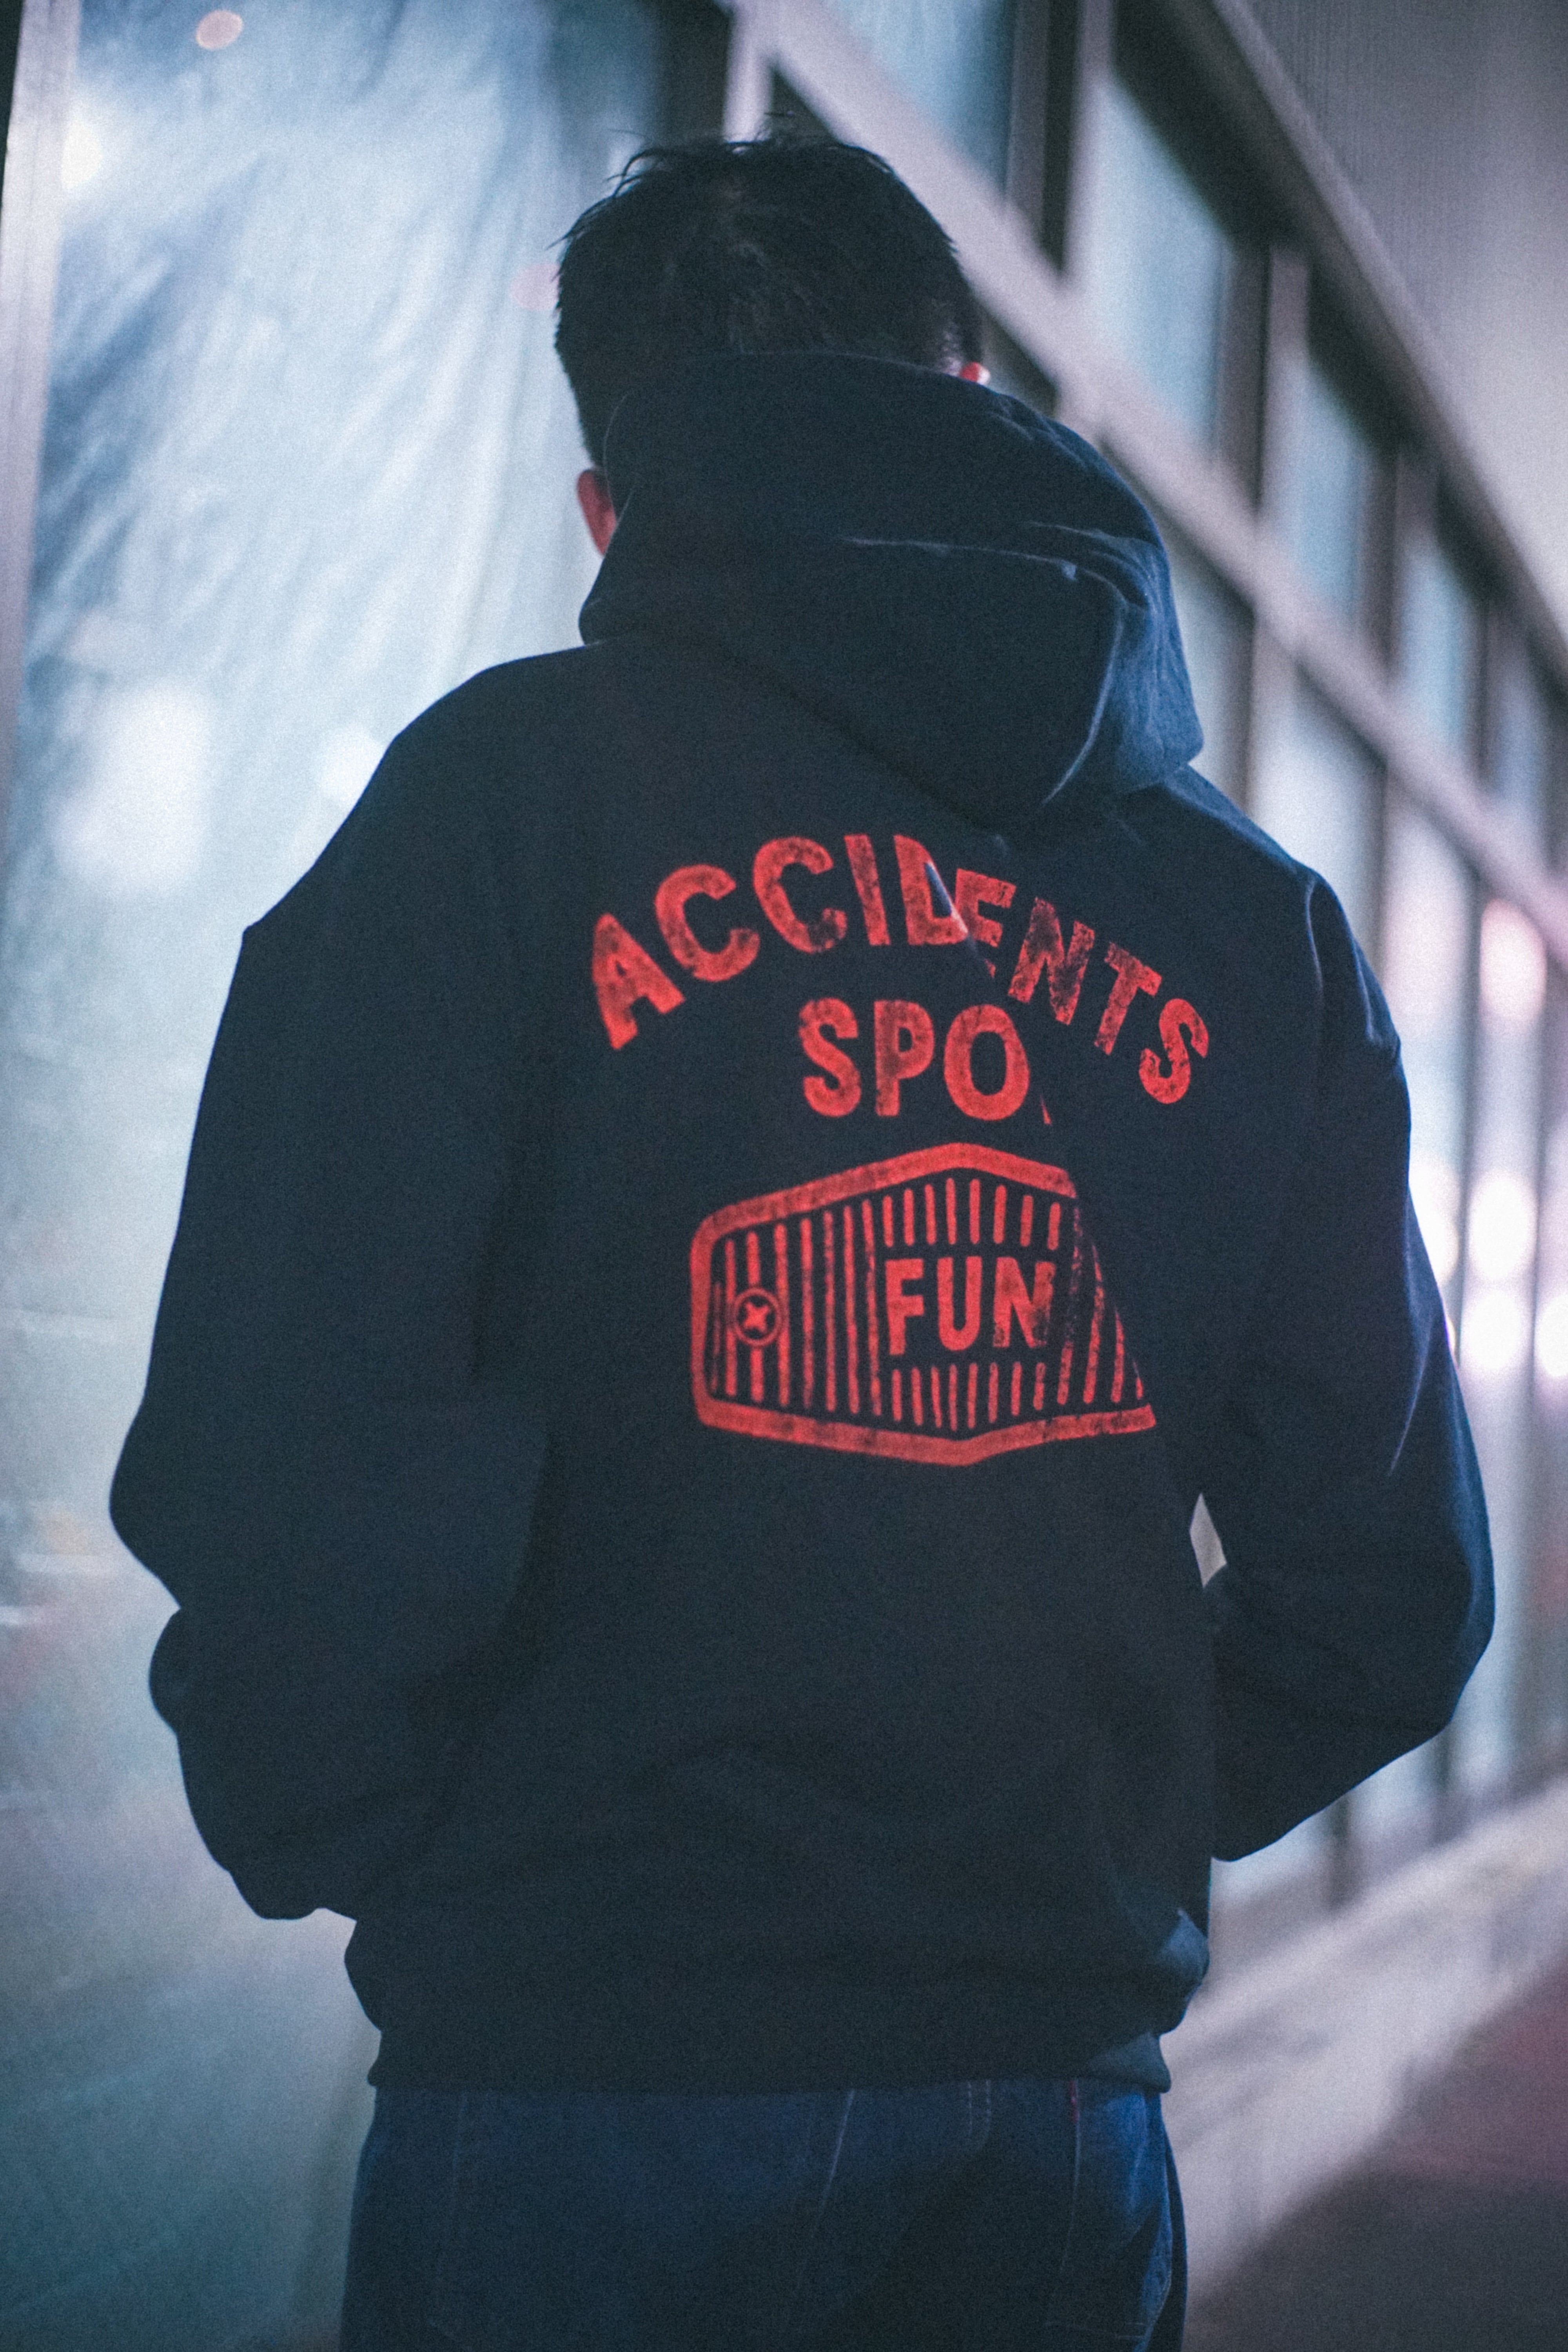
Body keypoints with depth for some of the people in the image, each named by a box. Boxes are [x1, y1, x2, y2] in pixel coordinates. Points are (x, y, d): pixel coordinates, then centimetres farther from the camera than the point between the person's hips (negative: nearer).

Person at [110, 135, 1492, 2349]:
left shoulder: (509, 789, -8)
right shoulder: (1267, 923, 3)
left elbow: (293, 1475, -18)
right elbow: (1389, 1589, 5)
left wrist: (340, 1844, 1)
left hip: (588, 2076, -3)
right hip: (1066, 2089, 3)